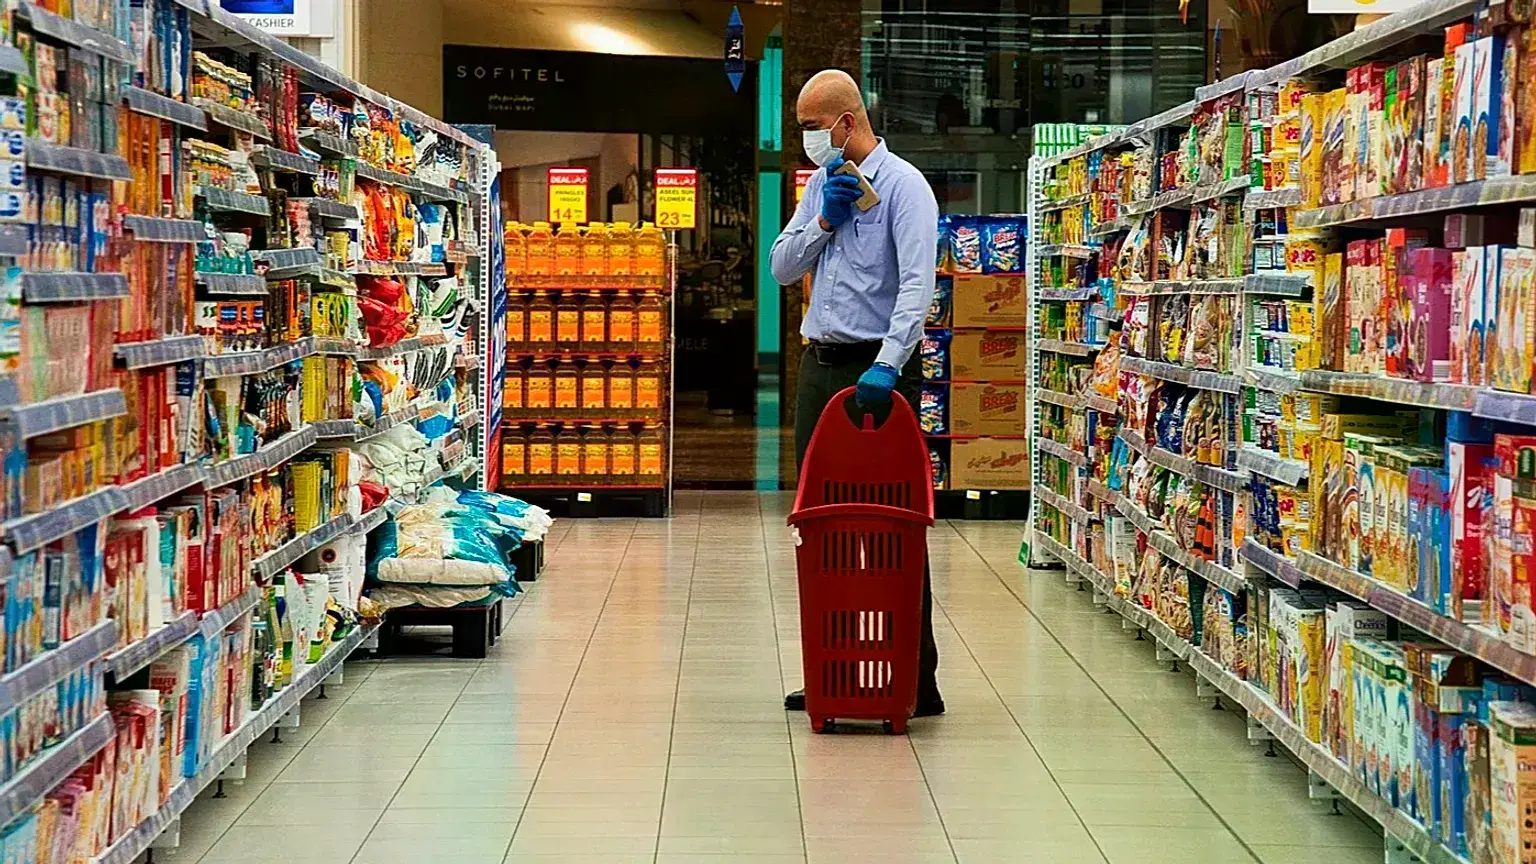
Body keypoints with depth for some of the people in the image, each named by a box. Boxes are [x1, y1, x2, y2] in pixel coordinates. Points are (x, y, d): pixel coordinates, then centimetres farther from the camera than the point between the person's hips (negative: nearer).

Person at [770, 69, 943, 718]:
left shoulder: (902, 185, -9)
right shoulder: (822, 183, 16)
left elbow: (917, 286, -20)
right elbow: (782, 268, 13)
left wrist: (885, 367, -30)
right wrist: (825, 220, -3)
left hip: (879, 370, -8)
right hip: (820, 366, 8)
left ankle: (915, 680, -1)